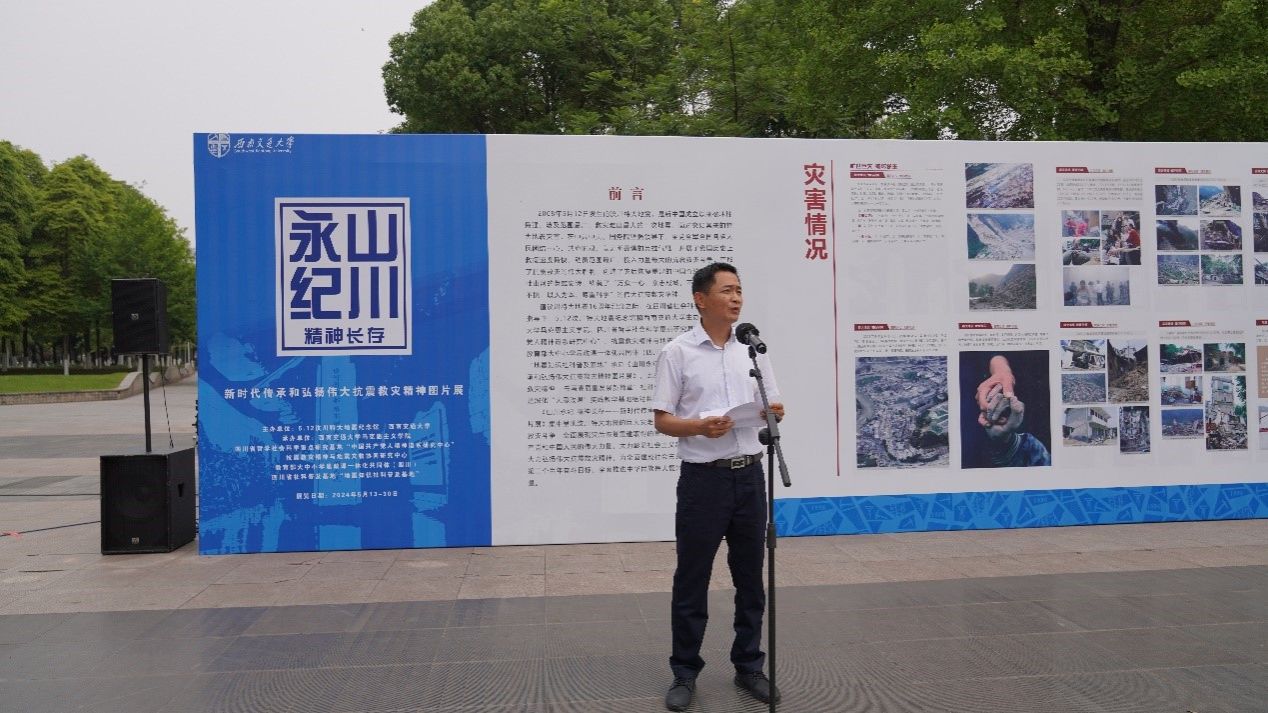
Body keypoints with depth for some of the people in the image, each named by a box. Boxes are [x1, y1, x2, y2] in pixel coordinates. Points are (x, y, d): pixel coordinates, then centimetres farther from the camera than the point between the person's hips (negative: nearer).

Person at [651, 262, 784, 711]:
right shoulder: (677, 353, -4)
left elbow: (772, 407, 13)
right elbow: (661, 420, -4)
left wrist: (773, 413, -10)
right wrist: (700, 427, -22)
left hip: (749, 475, 4)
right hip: (703, 477, -4)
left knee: (750, 577, 12)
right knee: (692, 580, 5)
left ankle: (749, 667, 26)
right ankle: (684, 673, 18)